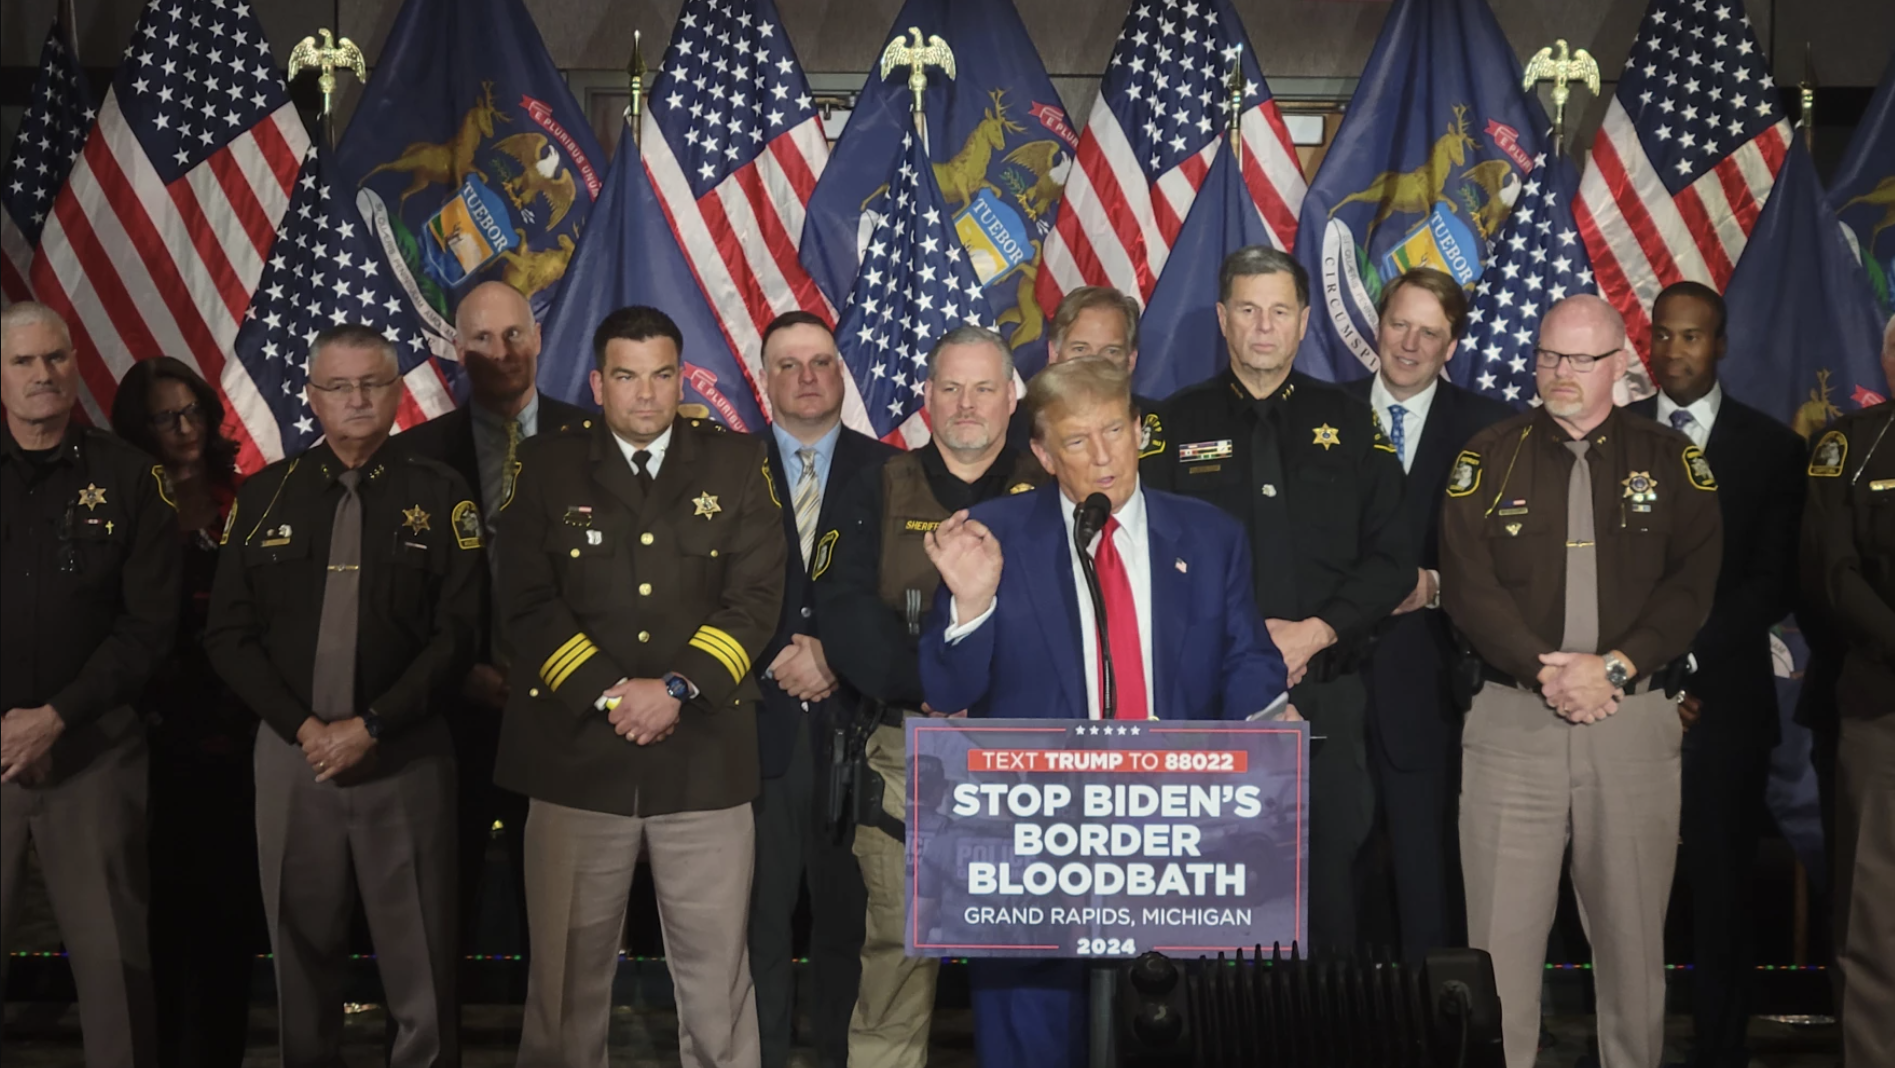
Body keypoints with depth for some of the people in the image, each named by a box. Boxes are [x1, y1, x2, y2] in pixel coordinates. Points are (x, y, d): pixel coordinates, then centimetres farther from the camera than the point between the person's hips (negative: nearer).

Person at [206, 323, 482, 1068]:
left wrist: (370, 726, -13)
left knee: (421, 964, 2)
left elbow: (459, 634, -5)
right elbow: (229, 634, 4)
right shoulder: (265, 496, 7)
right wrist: (304, 727, -8)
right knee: (302, 956, 11)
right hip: (292, 755, 2)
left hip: (406, 758, -2)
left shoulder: (441, 496, 1)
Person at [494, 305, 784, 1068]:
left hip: (706, 756, 0)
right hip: (578, 754, 0)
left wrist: (678, 687, -12)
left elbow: (757, 595, 0)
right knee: (569, 970, 7)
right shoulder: (544, 466, 6)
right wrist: (609, 693, -11)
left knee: (716, 971, 4)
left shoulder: (737, 464, 7)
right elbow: (529, 602, -1)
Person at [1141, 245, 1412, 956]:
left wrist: (1314, 632, -8)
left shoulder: (1349, 423, 10)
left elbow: (1392, 559, 6)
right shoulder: (1179, 423, 7)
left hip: (1326, 692, 1)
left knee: (1329, 872, 4)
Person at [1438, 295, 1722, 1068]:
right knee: (1502, 930, -1)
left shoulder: (1671, 460, 8)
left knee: (1633, 928, 6)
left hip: (1635, 719, 1)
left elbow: (1694, 581, 0)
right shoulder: (1488, 458, 7)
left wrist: (1613, 667, -12)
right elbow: (1467, 584, -2)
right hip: (1512, 721, 0)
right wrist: (1544, 671, -13)